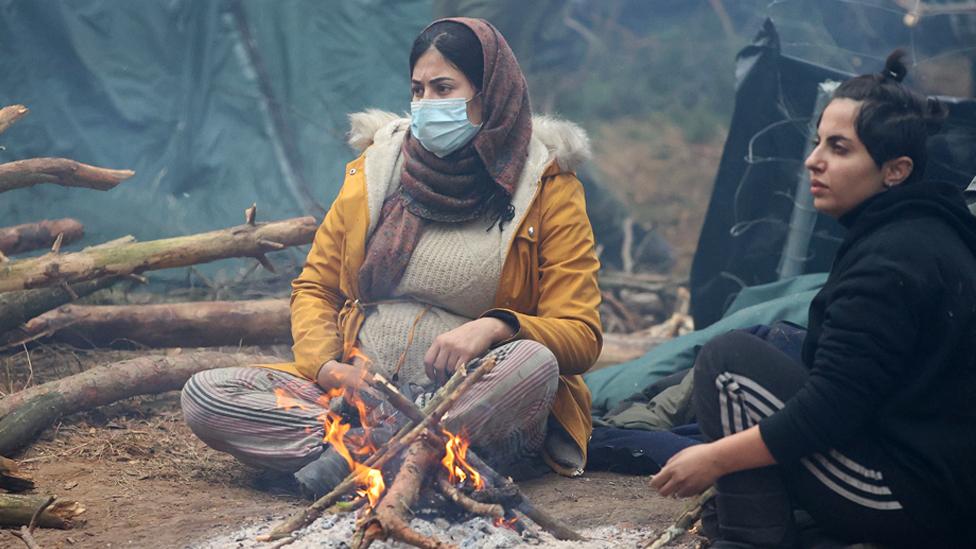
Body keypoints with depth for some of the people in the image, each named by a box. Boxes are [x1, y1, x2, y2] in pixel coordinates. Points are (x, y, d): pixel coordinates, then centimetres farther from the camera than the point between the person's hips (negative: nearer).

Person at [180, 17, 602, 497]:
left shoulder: (546, 188, 2)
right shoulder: (377, 166, 12)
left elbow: (581, 337, -3)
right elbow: (314, 288, 16)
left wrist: (496, 328, -23)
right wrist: (327, 366, -6)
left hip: (471, 400, -4)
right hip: (356, 390, 4)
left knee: (531, 364, -36)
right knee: (204, 395, -18)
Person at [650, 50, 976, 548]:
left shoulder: (889, 262, -20)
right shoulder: (928, 234, 12)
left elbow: (832, 411, -23)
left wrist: (715, 459, -14)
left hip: (908, 502, -11)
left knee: (728, 359, -10)